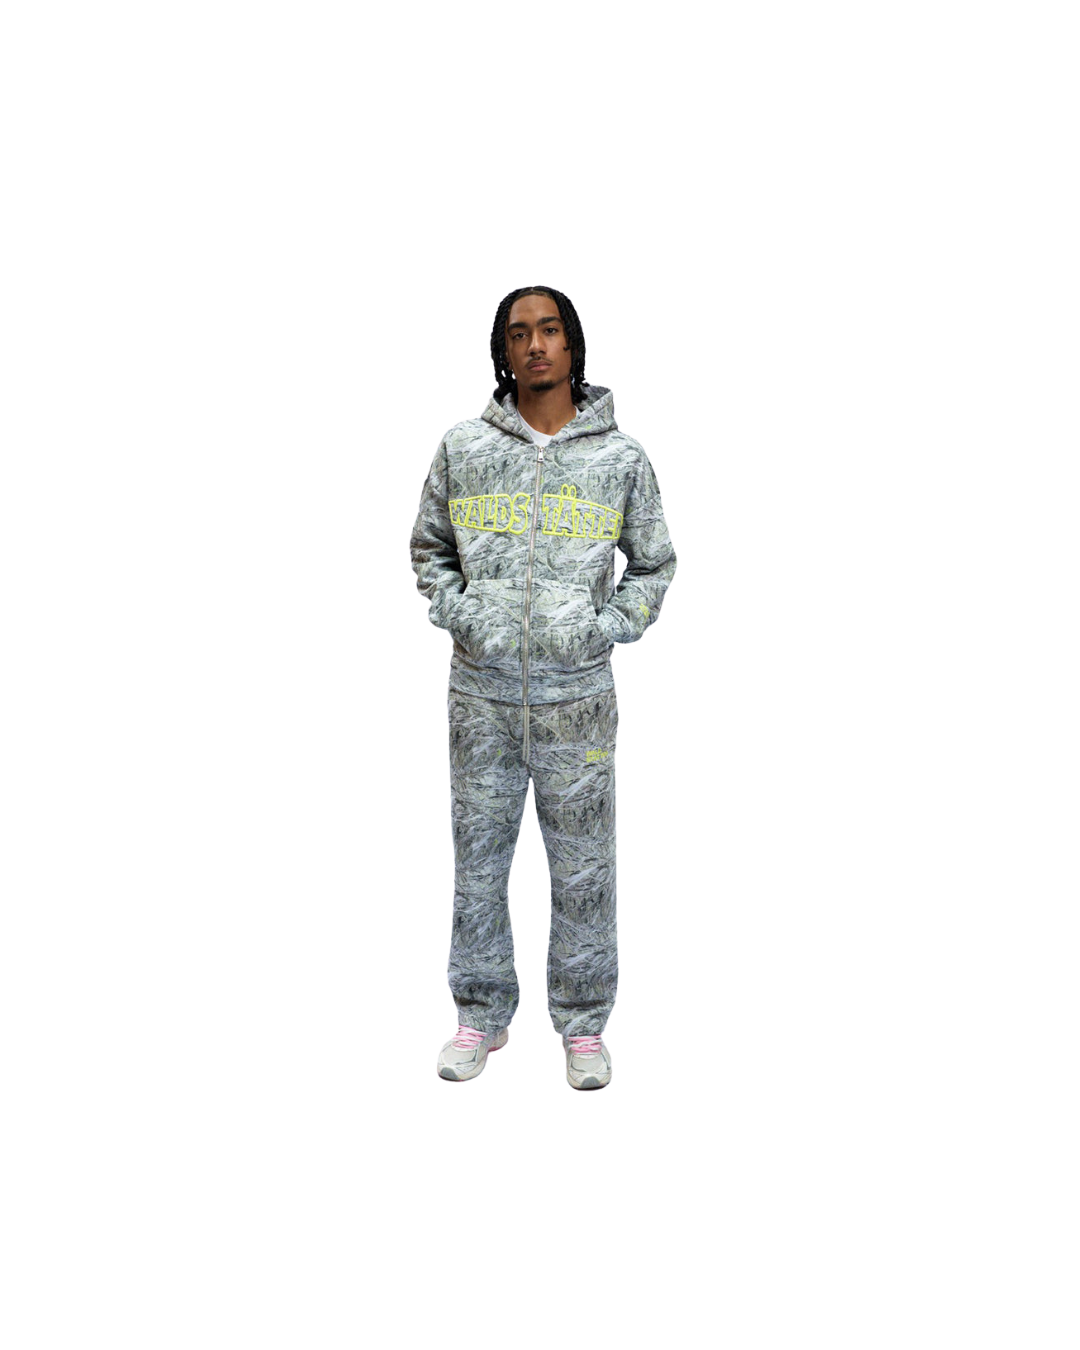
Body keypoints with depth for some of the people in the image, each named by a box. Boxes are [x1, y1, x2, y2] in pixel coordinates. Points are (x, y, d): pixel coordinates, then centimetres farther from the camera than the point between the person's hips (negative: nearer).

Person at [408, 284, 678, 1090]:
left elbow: (654, 564, 11)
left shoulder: (622, 456, 2)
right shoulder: (462, 446, 4)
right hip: (479, 697, 1)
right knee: (478, 860, 10)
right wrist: (452, 609, -1)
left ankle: (584, 1024, 23)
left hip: (578, 699, -1)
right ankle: (482, 1017, 26)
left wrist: (608, 625, -3)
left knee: (585, 869, 7)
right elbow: (427, 546, 15)